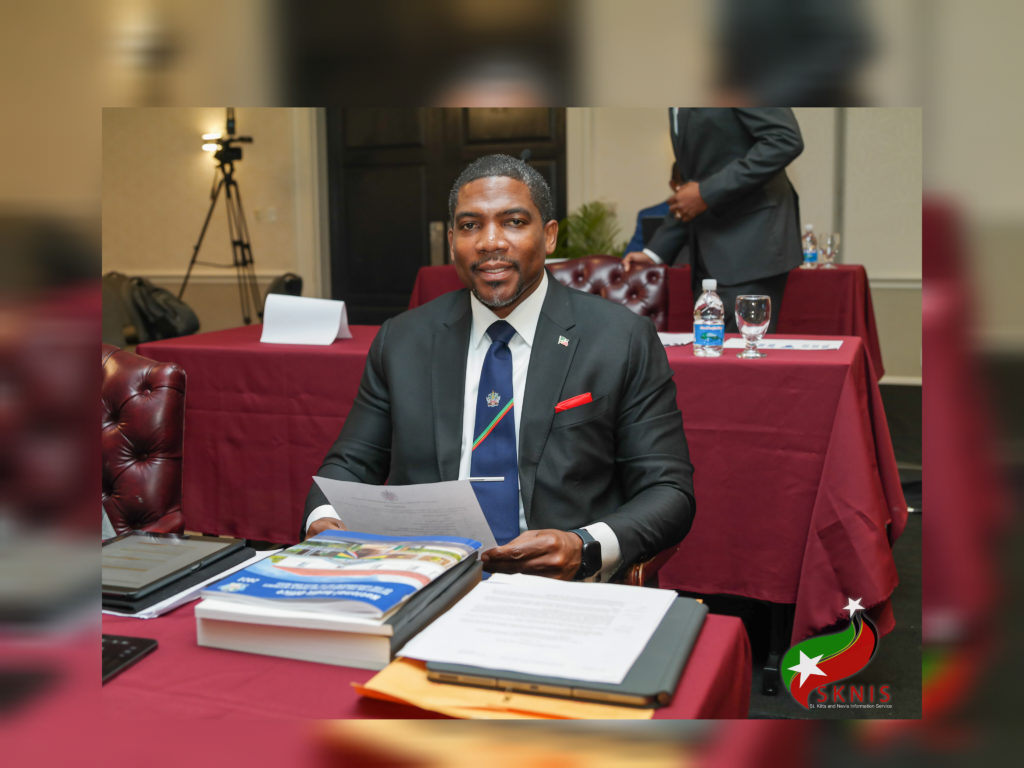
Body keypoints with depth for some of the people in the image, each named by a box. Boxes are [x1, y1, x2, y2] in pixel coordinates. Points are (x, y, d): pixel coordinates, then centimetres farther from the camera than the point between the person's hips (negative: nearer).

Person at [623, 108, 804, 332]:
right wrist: (654, 252, 13)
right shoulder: (678, 111, 18)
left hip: (749, 245, -8)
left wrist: (706, 194, -18)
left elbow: (786, 140, -18)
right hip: (708, 255, 9)